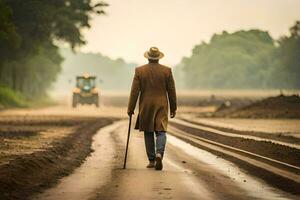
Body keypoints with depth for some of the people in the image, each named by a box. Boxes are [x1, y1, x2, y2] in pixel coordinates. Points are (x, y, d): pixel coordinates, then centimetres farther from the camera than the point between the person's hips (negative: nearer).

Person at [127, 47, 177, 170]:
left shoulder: (139, 71, -4)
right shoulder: (167, 71, -2)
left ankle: (151, 160, 13)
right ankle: (159, 154, -25)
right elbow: (171, 91, 2)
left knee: (148, 133, 11)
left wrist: (130, 109, 1)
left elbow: (134, 91, -4)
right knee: (161, 132, 0)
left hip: (145, 107, 0)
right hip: (161, 106, 0)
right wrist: (173, 108, 11)